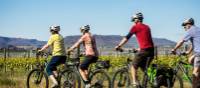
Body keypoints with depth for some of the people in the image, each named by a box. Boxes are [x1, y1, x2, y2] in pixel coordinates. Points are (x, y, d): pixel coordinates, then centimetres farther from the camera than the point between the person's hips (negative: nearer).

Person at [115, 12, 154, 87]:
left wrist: (119, 46, 5)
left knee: (134, 66, 6)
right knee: (145, 69, 20)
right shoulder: (147, 27, 23)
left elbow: (127, 37, 0)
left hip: (144, 50, -7)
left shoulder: (136, 27, 2)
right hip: (151, 50, 7)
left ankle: (135, 83, -7)